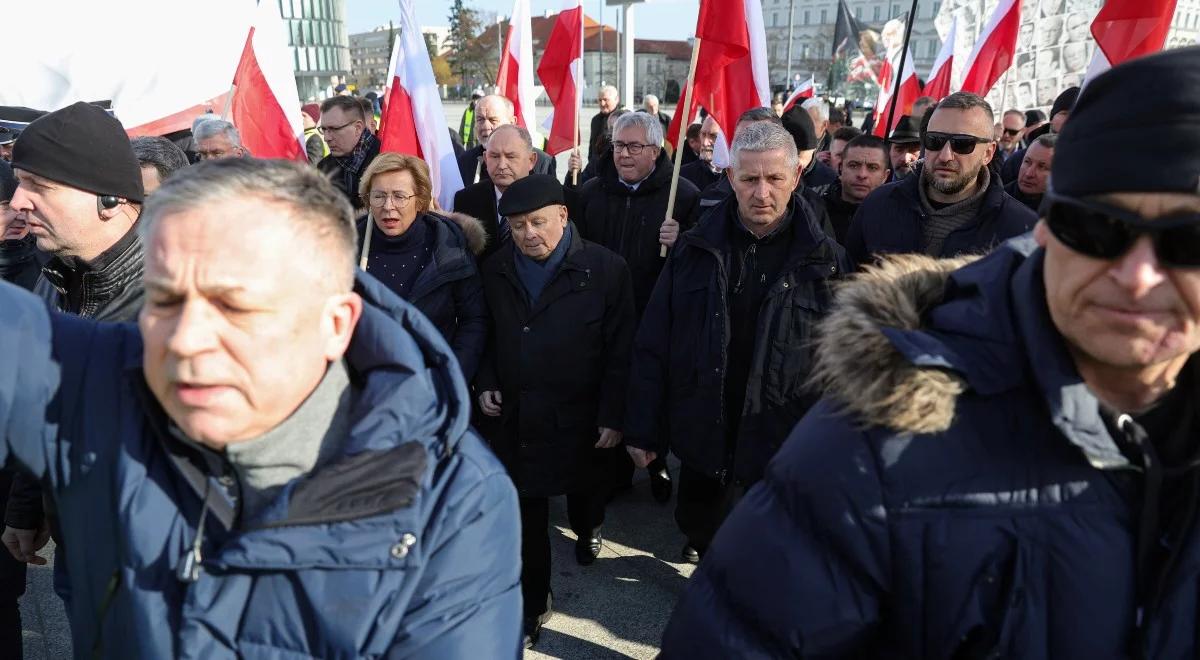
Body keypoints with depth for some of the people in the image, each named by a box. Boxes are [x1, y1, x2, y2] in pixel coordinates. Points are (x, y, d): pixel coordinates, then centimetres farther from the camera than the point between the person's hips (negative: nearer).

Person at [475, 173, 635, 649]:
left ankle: (587, 530, 56)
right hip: (515, 415, 2)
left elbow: (620, 350, -10)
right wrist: (485, 384, 0)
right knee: (526, 513, 4)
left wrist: (613, 416, -12)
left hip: (578, 415, -2)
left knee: (582, 484, 22)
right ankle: (533, 604, 19)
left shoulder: (605, 269, -11)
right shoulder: (496, 271, 2)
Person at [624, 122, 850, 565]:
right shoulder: (694, 250, -1)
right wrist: (643, 429, 0)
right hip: (703, 440, 2)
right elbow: (652, 346, 1)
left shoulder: (825, 260, -5)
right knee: (700, 536, 21)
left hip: (784, 447, -2)